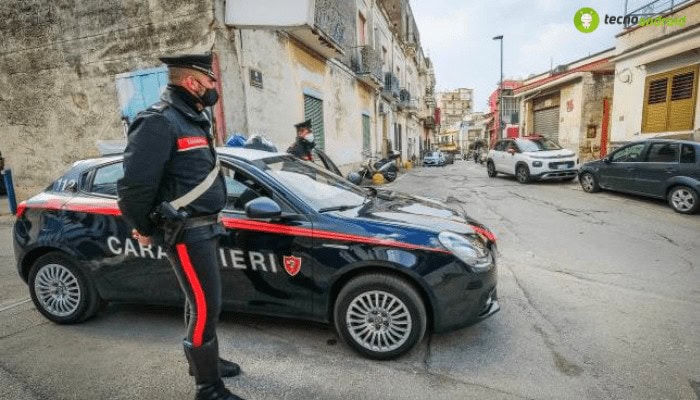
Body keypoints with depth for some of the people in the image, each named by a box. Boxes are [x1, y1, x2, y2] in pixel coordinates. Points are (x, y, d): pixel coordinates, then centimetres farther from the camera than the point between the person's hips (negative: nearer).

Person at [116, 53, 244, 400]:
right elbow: (134, 183, -21)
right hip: (186, 233, -9)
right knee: (206, 307, -1)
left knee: (200, 301, 21)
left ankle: (202, 360, 41)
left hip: (204, 227, 10)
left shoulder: (192, 118, 13)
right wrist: (144, 229, -7)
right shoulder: (160, 122, -17)